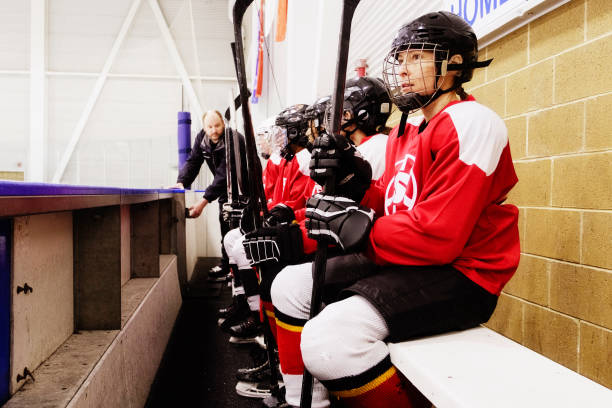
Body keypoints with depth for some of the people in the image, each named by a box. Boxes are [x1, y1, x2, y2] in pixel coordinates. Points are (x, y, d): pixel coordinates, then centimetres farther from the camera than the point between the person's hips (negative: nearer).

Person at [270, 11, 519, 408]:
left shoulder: (470, 123, -14)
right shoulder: (407, 131, 16)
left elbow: (437, 237, -23)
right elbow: (389, 202, 14)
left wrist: (352, 226, -16)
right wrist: (351, 180, -4)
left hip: (461, 275, -9)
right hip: (404, 261, 10)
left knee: (327, 340, -29)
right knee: (290, 286, 8)